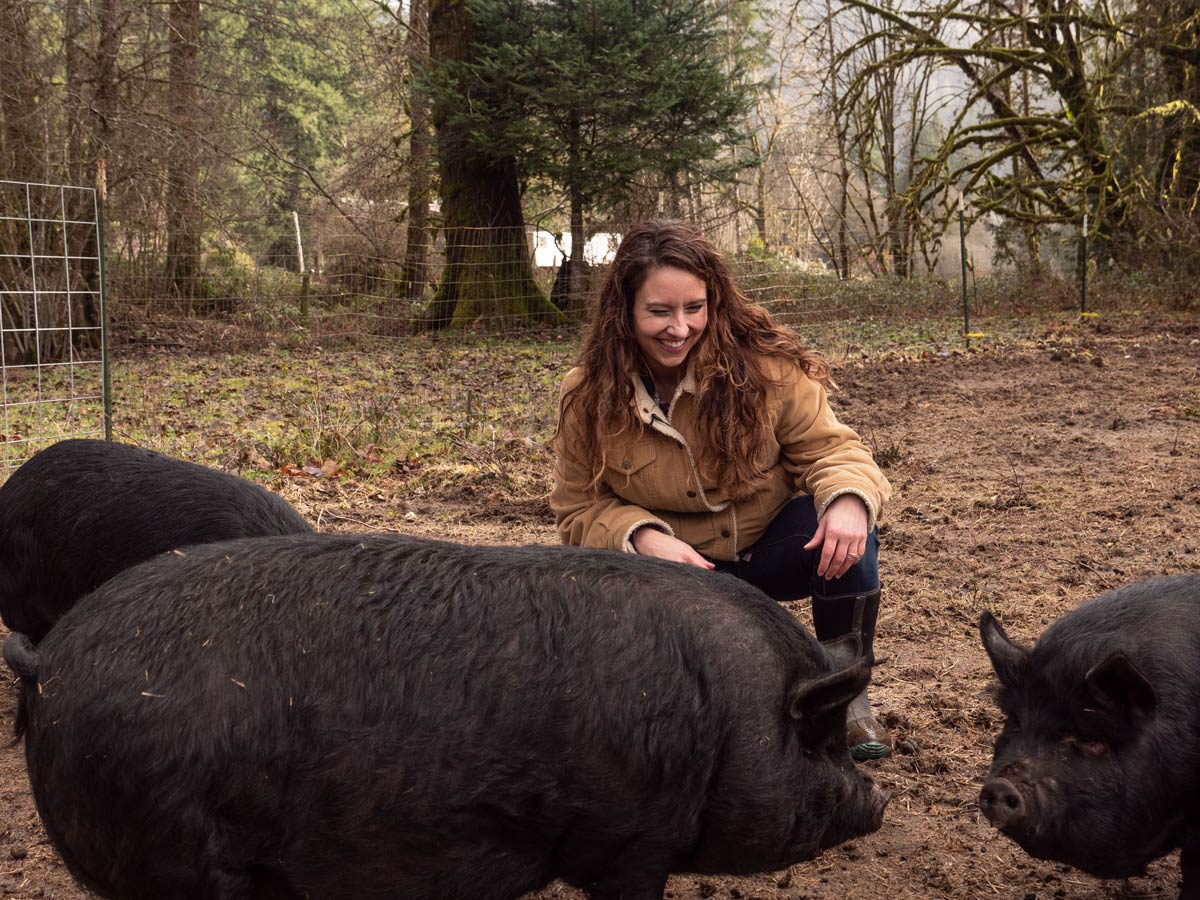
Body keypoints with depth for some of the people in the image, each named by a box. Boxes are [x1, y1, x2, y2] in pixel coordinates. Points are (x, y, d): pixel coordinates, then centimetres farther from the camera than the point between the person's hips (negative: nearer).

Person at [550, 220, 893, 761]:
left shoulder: (765, 364, -18)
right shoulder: (588, 397, -13)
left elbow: (826, 448, -12)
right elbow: (580, 508, -7)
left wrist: (849, 498, -36)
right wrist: (644, 538, -28)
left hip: (772, 548, 0)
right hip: (673, 567, 1)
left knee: (846, 526, -31)